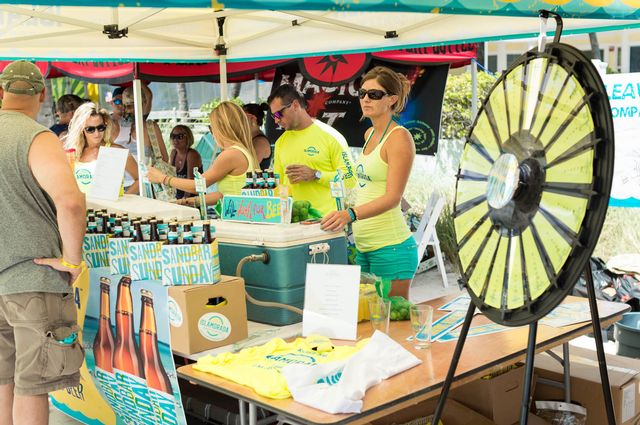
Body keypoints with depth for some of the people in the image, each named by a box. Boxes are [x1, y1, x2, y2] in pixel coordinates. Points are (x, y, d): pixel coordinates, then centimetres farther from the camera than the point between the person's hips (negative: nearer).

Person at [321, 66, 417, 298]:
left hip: (391, 247, -8)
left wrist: (350, 214, -32)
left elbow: (392, 197, -20)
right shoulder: (369, 134, 13)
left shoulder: (399, 137, -11)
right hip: (362, 246, 8)